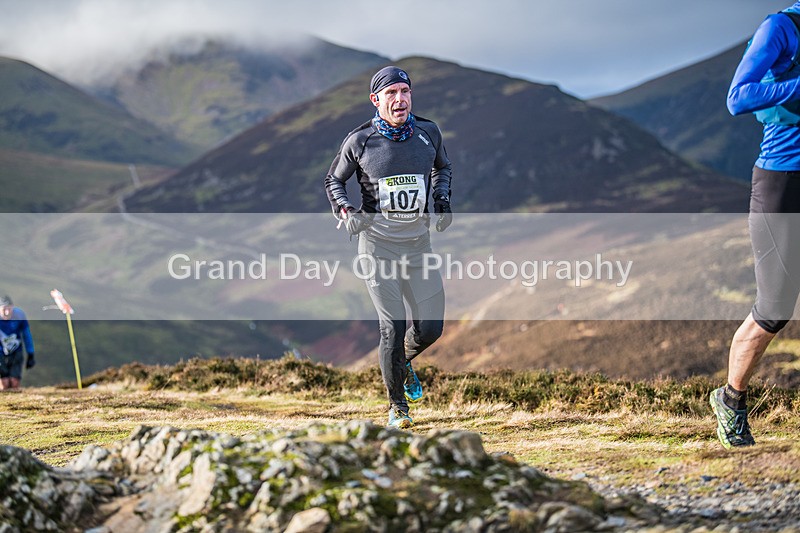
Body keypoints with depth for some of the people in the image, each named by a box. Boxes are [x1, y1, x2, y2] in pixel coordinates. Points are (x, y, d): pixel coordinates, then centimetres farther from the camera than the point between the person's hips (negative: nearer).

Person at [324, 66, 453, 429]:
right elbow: (333, 180, 7)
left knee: (430, 328, 0)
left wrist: (443, 200, 3)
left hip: (418, 244, 3)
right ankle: (397, 406, 10)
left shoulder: (428, 132, 0)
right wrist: (346, 211, -11)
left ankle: (404, 361, 36)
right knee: (393, 327, -10)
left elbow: (442, 167, 20)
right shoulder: (360, 141, -8)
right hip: (378, 245, -3)